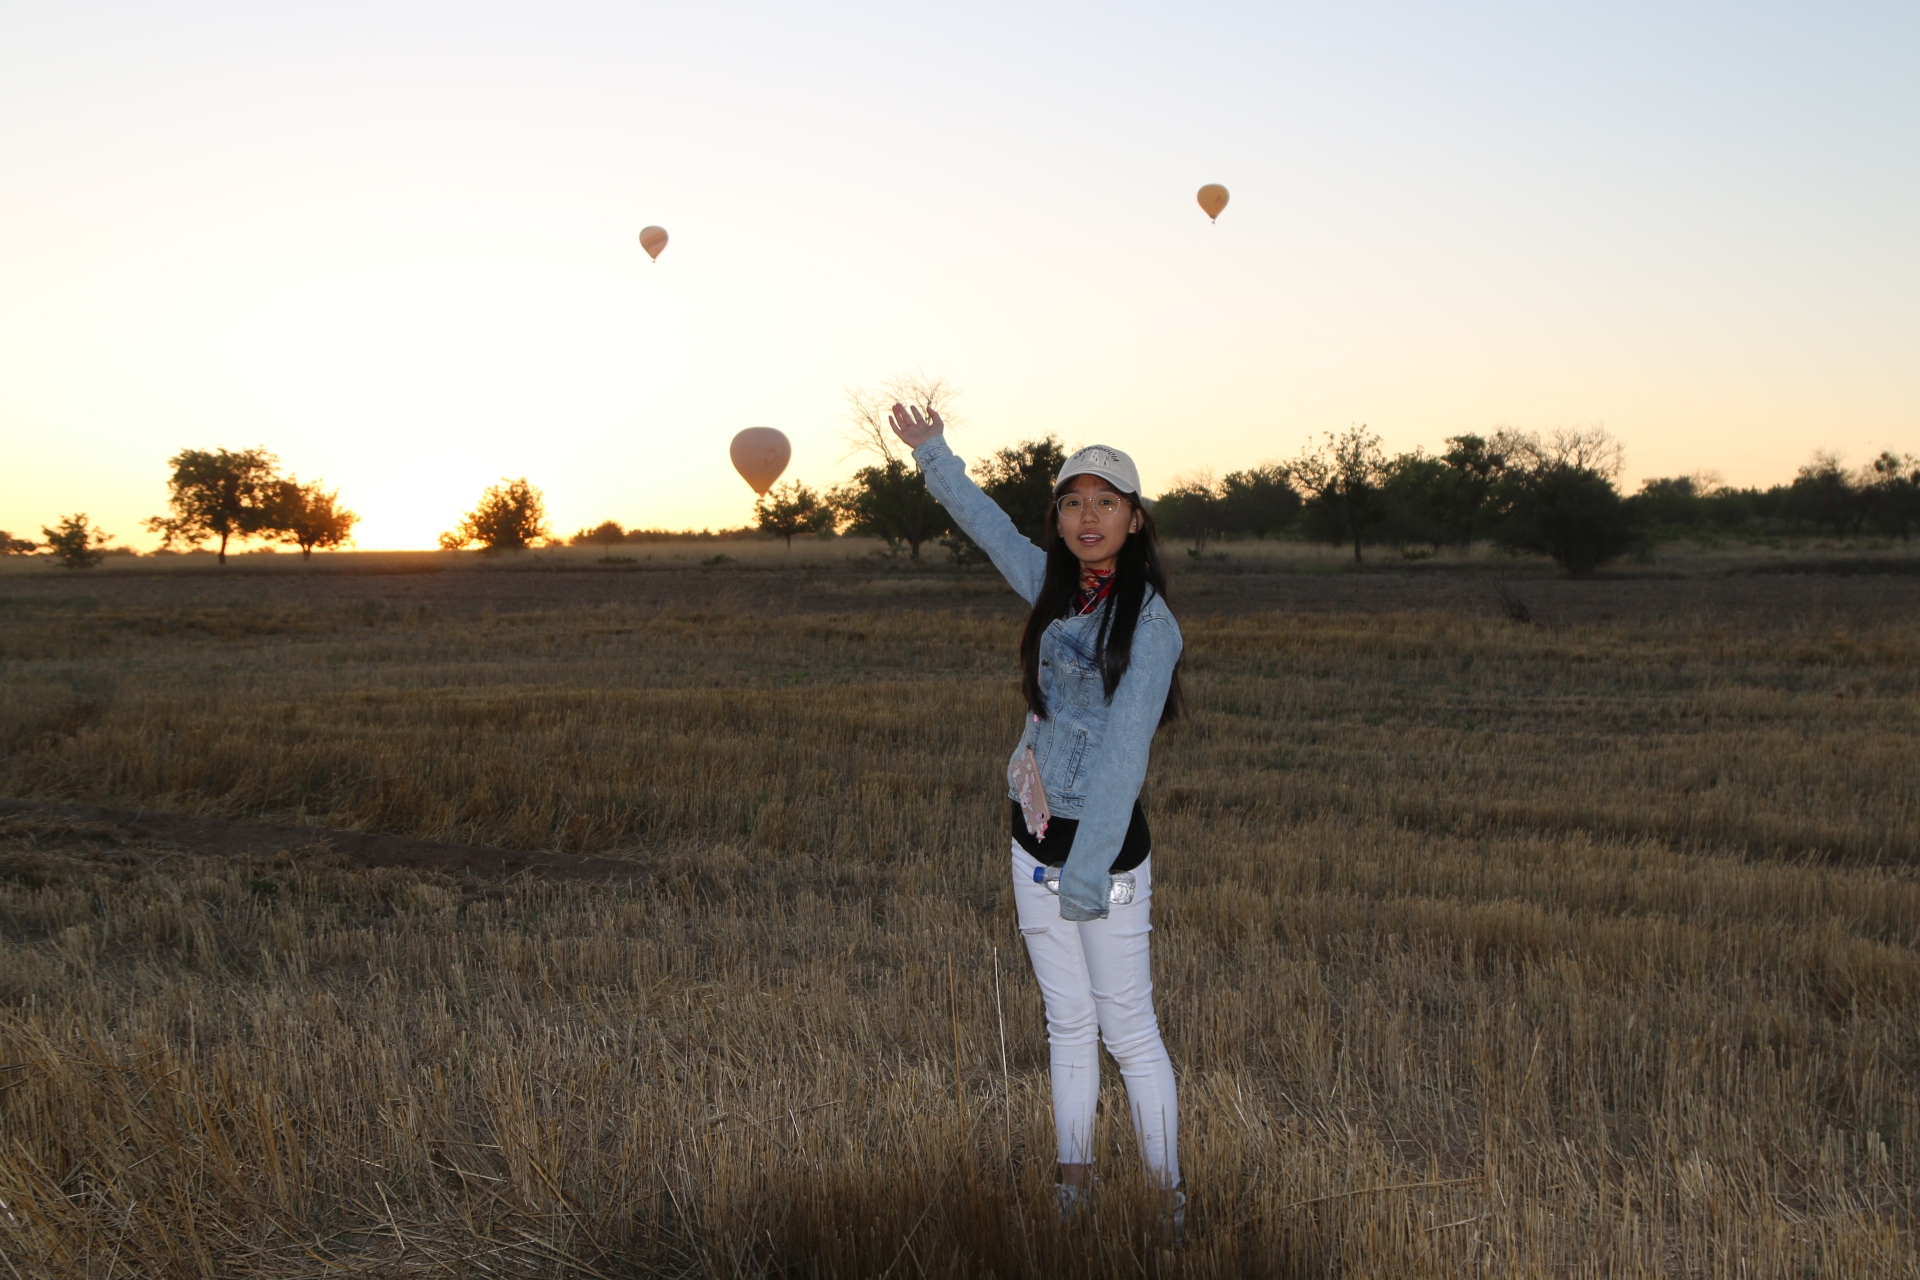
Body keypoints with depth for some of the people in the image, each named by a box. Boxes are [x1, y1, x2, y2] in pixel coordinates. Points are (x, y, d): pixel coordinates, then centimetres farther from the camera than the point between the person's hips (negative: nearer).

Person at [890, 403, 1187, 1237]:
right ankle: (1073, 1177, 24)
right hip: (1033, 844, 6)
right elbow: (992, 529, 25)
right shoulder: (1052, 587, 4)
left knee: (1128, 1031, 0)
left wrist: (1089, 874, -27)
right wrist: (934, 457, 35)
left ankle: (1169, 1196, 12)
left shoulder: (1149, 624, -15)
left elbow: (1123, 755, -22)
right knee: (1068, 1024, 14)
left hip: (1105, 848, -6)